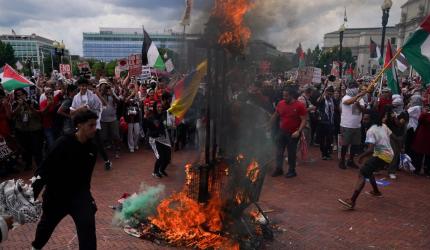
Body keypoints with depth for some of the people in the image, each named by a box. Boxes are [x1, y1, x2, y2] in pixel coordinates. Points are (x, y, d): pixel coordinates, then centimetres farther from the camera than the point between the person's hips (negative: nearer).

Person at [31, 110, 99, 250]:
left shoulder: (92, 148, -7)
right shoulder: (64, 143, -22)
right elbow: (44, 169, -20)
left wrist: (87, 195, 9)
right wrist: (32, 194, -23)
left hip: (79, 193, 2)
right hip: (56, 193, -2)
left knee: (88, 225, -16)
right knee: (47, 224, 24)